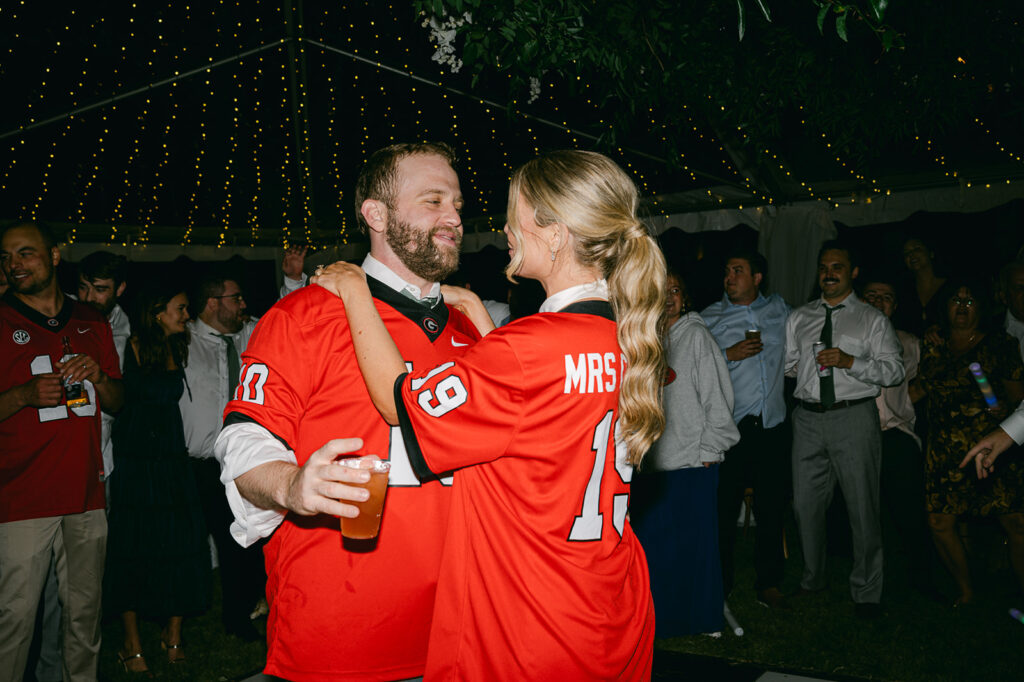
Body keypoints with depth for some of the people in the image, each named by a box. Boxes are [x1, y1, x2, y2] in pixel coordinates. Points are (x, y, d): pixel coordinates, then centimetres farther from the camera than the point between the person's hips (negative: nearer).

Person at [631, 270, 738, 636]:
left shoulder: (696, 335, -1)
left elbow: (717, 396, -4)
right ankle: (660, 617, 18)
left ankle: (700, 617, 16)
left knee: (692, 543, 1)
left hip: (691, 459, -4)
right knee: (651, 541, 5)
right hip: (651, 459, 4)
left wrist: (709, 450, -8)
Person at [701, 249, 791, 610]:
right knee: (724, 509, 1)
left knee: (772, 508, 6)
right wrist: (729, 354, -13)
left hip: (773, 425, 2)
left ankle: (768, 584, 19)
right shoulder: (710, 318, 3)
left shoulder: (779, 308, 12)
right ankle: (719, 585, 15)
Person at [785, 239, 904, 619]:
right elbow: (786, 364, 18)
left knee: (862, 506, 1)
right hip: (808, 417, 4)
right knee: (806, 505, 10)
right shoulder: (799, 318, 15)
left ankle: (866, 593, 16)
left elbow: (895, 371, -4)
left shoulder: (872, 320, 5)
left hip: (854, 418, -3)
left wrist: (850, 361, -16)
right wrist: (791, 366, -3)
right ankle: (812, 580, 30)